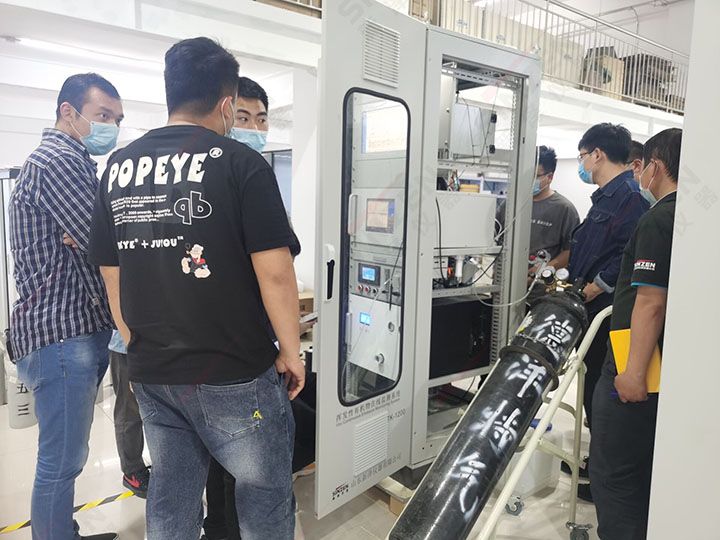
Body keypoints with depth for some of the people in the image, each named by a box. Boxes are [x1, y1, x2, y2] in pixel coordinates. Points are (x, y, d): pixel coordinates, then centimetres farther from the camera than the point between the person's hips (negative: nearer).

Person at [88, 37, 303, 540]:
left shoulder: (118, 168, 5)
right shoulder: (240, 163, -12)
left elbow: (112, 276, 9)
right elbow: (274, 272, -17)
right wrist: (291, 351, -4)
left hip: (151, 374, 6)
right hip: (234, 375, -5)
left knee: (170, 497, 21)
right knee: (265, 494, 15)